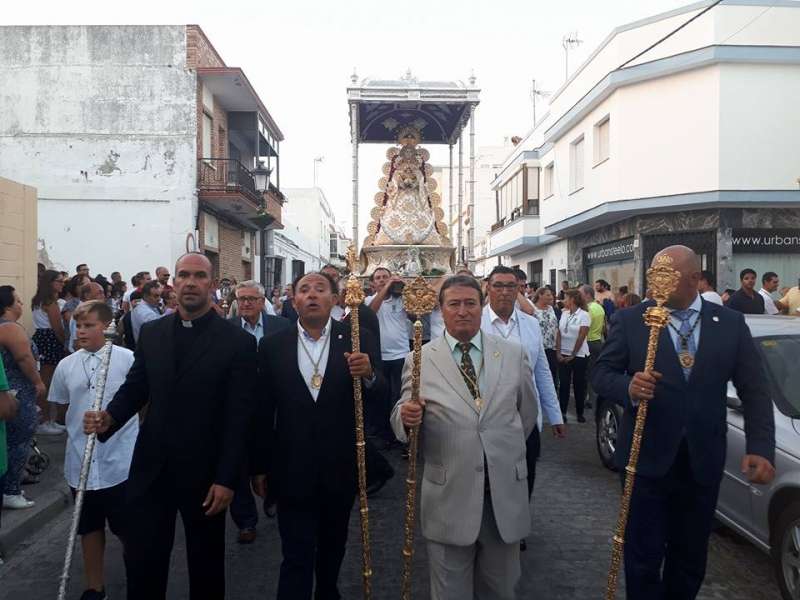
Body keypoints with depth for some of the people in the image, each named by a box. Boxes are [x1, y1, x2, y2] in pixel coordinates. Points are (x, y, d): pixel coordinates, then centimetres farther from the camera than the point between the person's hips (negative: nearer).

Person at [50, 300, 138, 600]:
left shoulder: (127, 359, -9)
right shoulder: (66, 366, 2)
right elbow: (60, 406, 17)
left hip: (121, 462, -3)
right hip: (81, 463, 4)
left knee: (127, 528, 8)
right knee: (89, 527, 18)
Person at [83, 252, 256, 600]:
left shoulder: (237, 341, -10)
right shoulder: (151, 333, 4)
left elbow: (239, 416, -12)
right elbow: (135, 388, 8)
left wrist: (227, 479, -14)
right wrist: (109, 417, -13)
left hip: (204, 471, -3)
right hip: (151, 467, 3)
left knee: (205, 564, 15)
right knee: (140, 560, 13)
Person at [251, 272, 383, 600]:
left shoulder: (358, 338, -6)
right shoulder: (272, 345, -4)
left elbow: (378, 397, -6)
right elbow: (263, 411, 0)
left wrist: (368, 375, -27)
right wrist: (259, 466, 3)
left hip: (341, 469, 2)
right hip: (292, 471, -1)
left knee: (333, 547, 23)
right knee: (297, 558, 2)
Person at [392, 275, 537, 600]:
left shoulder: (514, 353, 3)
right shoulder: (419, 360, -2)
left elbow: (528, 412, 14)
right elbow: (401, 418, -4)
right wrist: (407, 416, -25)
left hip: (505, 495, 2)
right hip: (449, 499, -1)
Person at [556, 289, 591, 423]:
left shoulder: (584, 315, -9)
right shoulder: (564, 313, 6)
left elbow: (581, 337, -11)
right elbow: (559, 333, 5)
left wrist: (573, 355, -10)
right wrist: (559, 352, -3)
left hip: (579, 355, -4)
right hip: (563, 355, 4)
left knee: (579, 384, 5)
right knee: (563, 383, 2)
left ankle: (580, 413, 17)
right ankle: (562, 412, 7)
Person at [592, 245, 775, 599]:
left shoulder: (731, 324, 0)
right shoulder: (630, 321, -5)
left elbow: (755, 391, 1)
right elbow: (601, 373, -3)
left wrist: (761, 448, -10)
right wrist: (628, 388, -25)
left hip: (703, 462, 2)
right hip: (647, 458, -2)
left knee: (691, 557, 19)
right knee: (644, 556, 9)